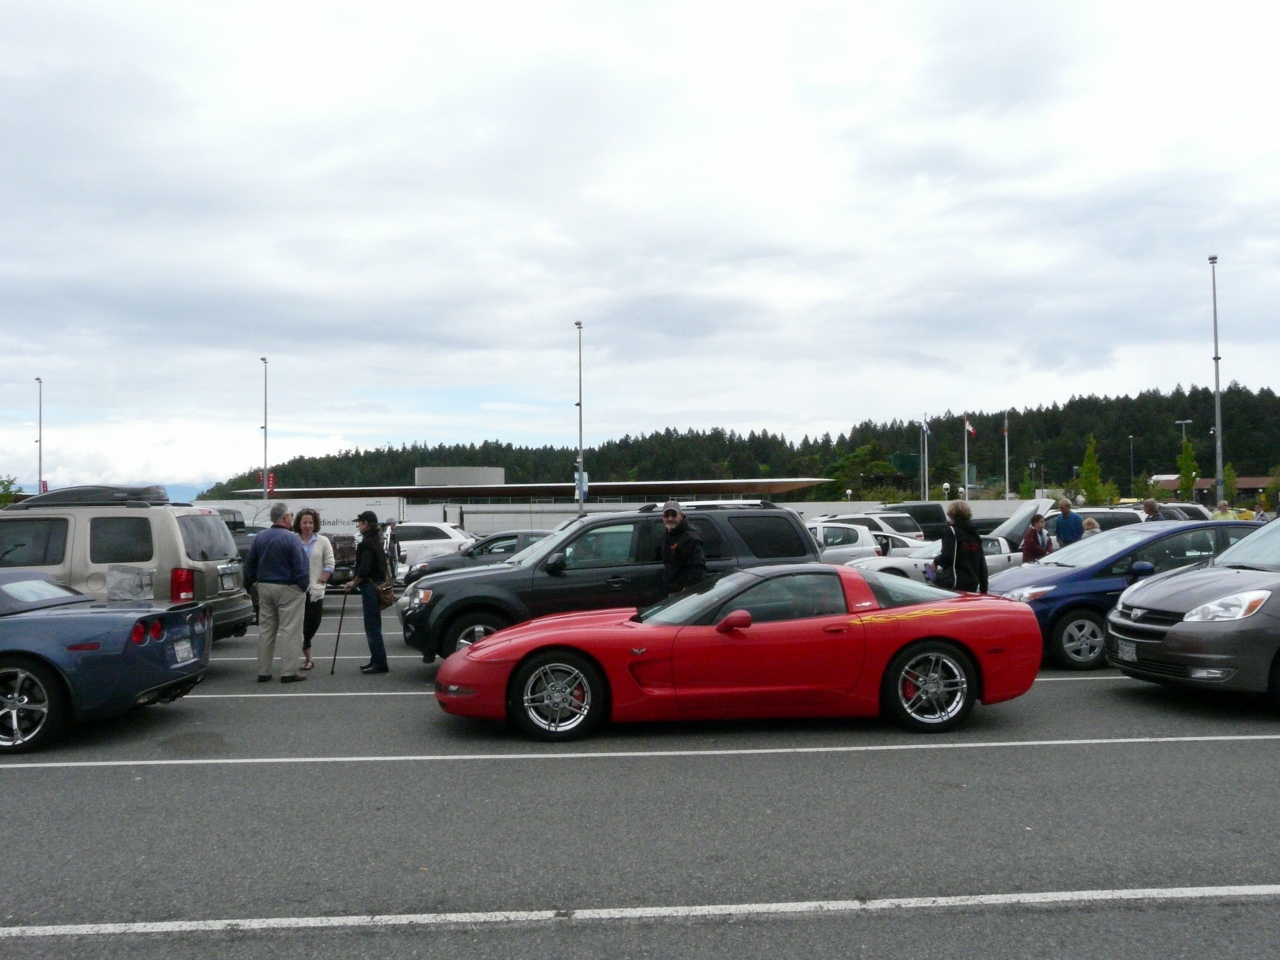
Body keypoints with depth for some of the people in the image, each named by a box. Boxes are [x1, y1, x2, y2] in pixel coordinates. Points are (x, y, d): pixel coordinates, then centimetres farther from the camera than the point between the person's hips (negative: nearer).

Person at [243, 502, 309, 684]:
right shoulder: (291, 539, -14)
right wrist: (304, 586, -5)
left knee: (265, 630, 13)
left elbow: (249, 565, 11)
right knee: (290, 631, -2)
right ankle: (289, 672, -2)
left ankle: (263, 671, 17)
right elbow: (301, 567, -16)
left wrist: (253, 582, 20)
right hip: (288, 589, -7)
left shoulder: (260, 537, 6)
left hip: (264, 588, 7)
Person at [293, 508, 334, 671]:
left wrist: (320, 581, -6)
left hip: (315, 590, 1)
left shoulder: (323, 541, 4)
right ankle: (308, 658, 3)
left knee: (313, 623, 3)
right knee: (299, 625, -3)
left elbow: (329, 564, 3)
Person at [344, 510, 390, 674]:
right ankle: (376, 661, 21)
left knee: (372, 627, -6)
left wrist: (354, 582, -6)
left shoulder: (367, 543, -15)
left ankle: (380, 663, -4)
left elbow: (364, 569, -21)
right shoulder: (376, 540, 15)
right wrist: (356, 582, 16)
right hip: (377, 585, 10)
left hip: (371, 586, -10)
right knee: (372, 626, 15)